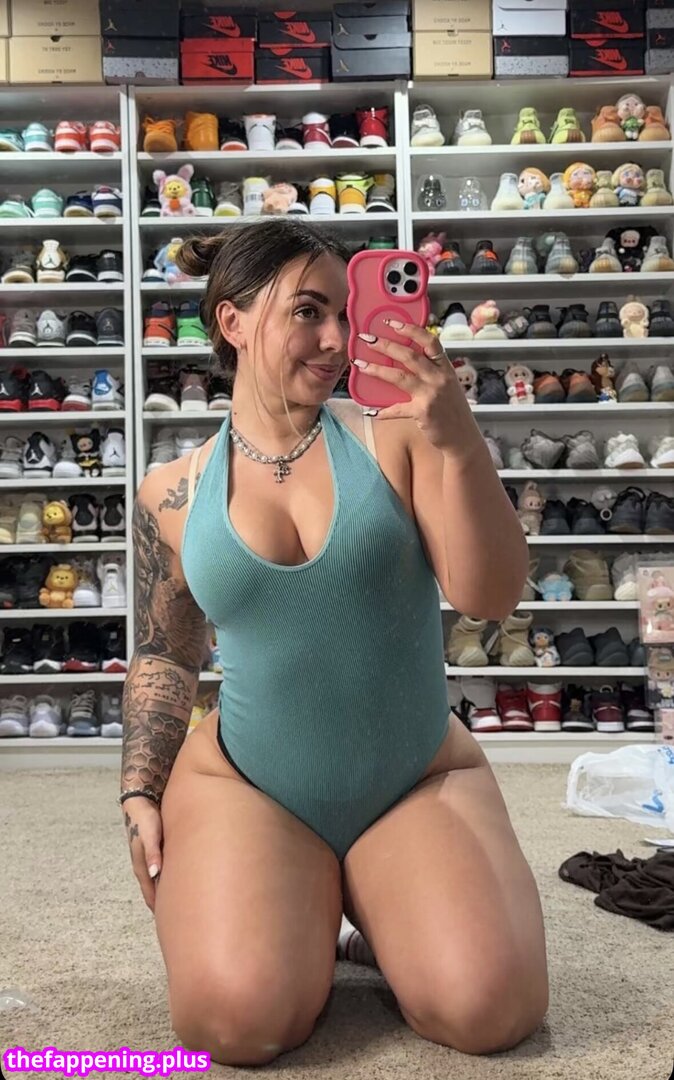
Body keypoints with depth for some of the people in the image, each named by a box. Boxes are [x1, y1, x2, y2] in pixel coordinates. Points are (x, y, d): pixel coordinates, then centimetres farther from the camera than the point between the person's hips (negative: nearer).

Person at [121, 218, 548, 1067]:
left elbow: (490, 597, -12)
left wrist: (458, 443, -24)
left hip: (420, 780, 0)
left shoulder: (392, 433, -5)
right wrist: (140, 794, 5)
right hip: (245, 783, 0)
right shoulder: (173, 494, 1)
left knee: (489, 1010, -19)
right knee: (238, 1021, -22)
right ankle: (301, 910, 12)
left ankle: (367, 906, 13)